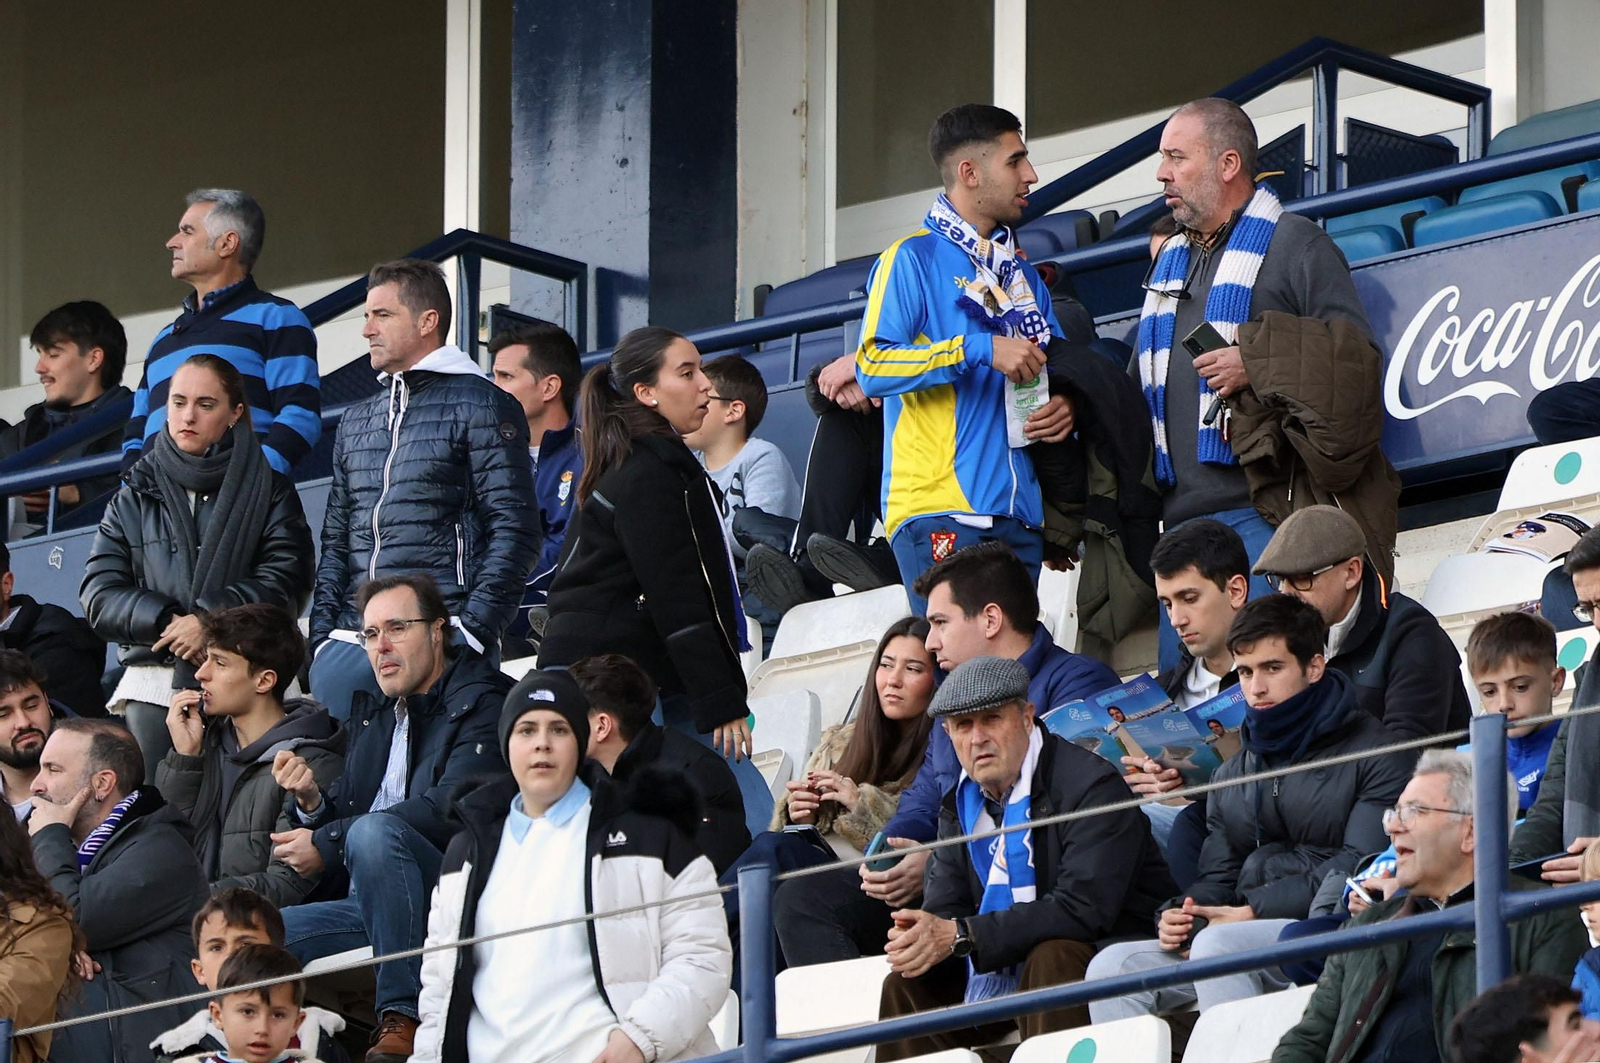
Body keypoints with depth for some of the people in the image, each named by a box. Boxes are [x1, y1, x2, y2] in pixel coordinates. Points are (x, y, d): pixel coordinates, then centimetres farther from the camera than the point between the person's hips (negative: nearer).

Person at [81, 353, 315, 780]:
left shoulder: (267, 489, 10)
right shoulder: (136, 495, 16)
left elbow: (286, 580, -2)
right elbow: (100, 593, 8)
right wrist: (167, 621, -10)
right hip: (153, 684, 2)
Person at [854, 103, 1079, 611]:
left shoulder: (1022, 273, 22)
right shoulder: (913, 258, -1)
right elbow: (873, 366, -13)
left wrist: (1064, 404, 6)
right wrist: (979, 350, -18)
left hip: (1019, 512, 7)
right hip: (939, 510, -7)